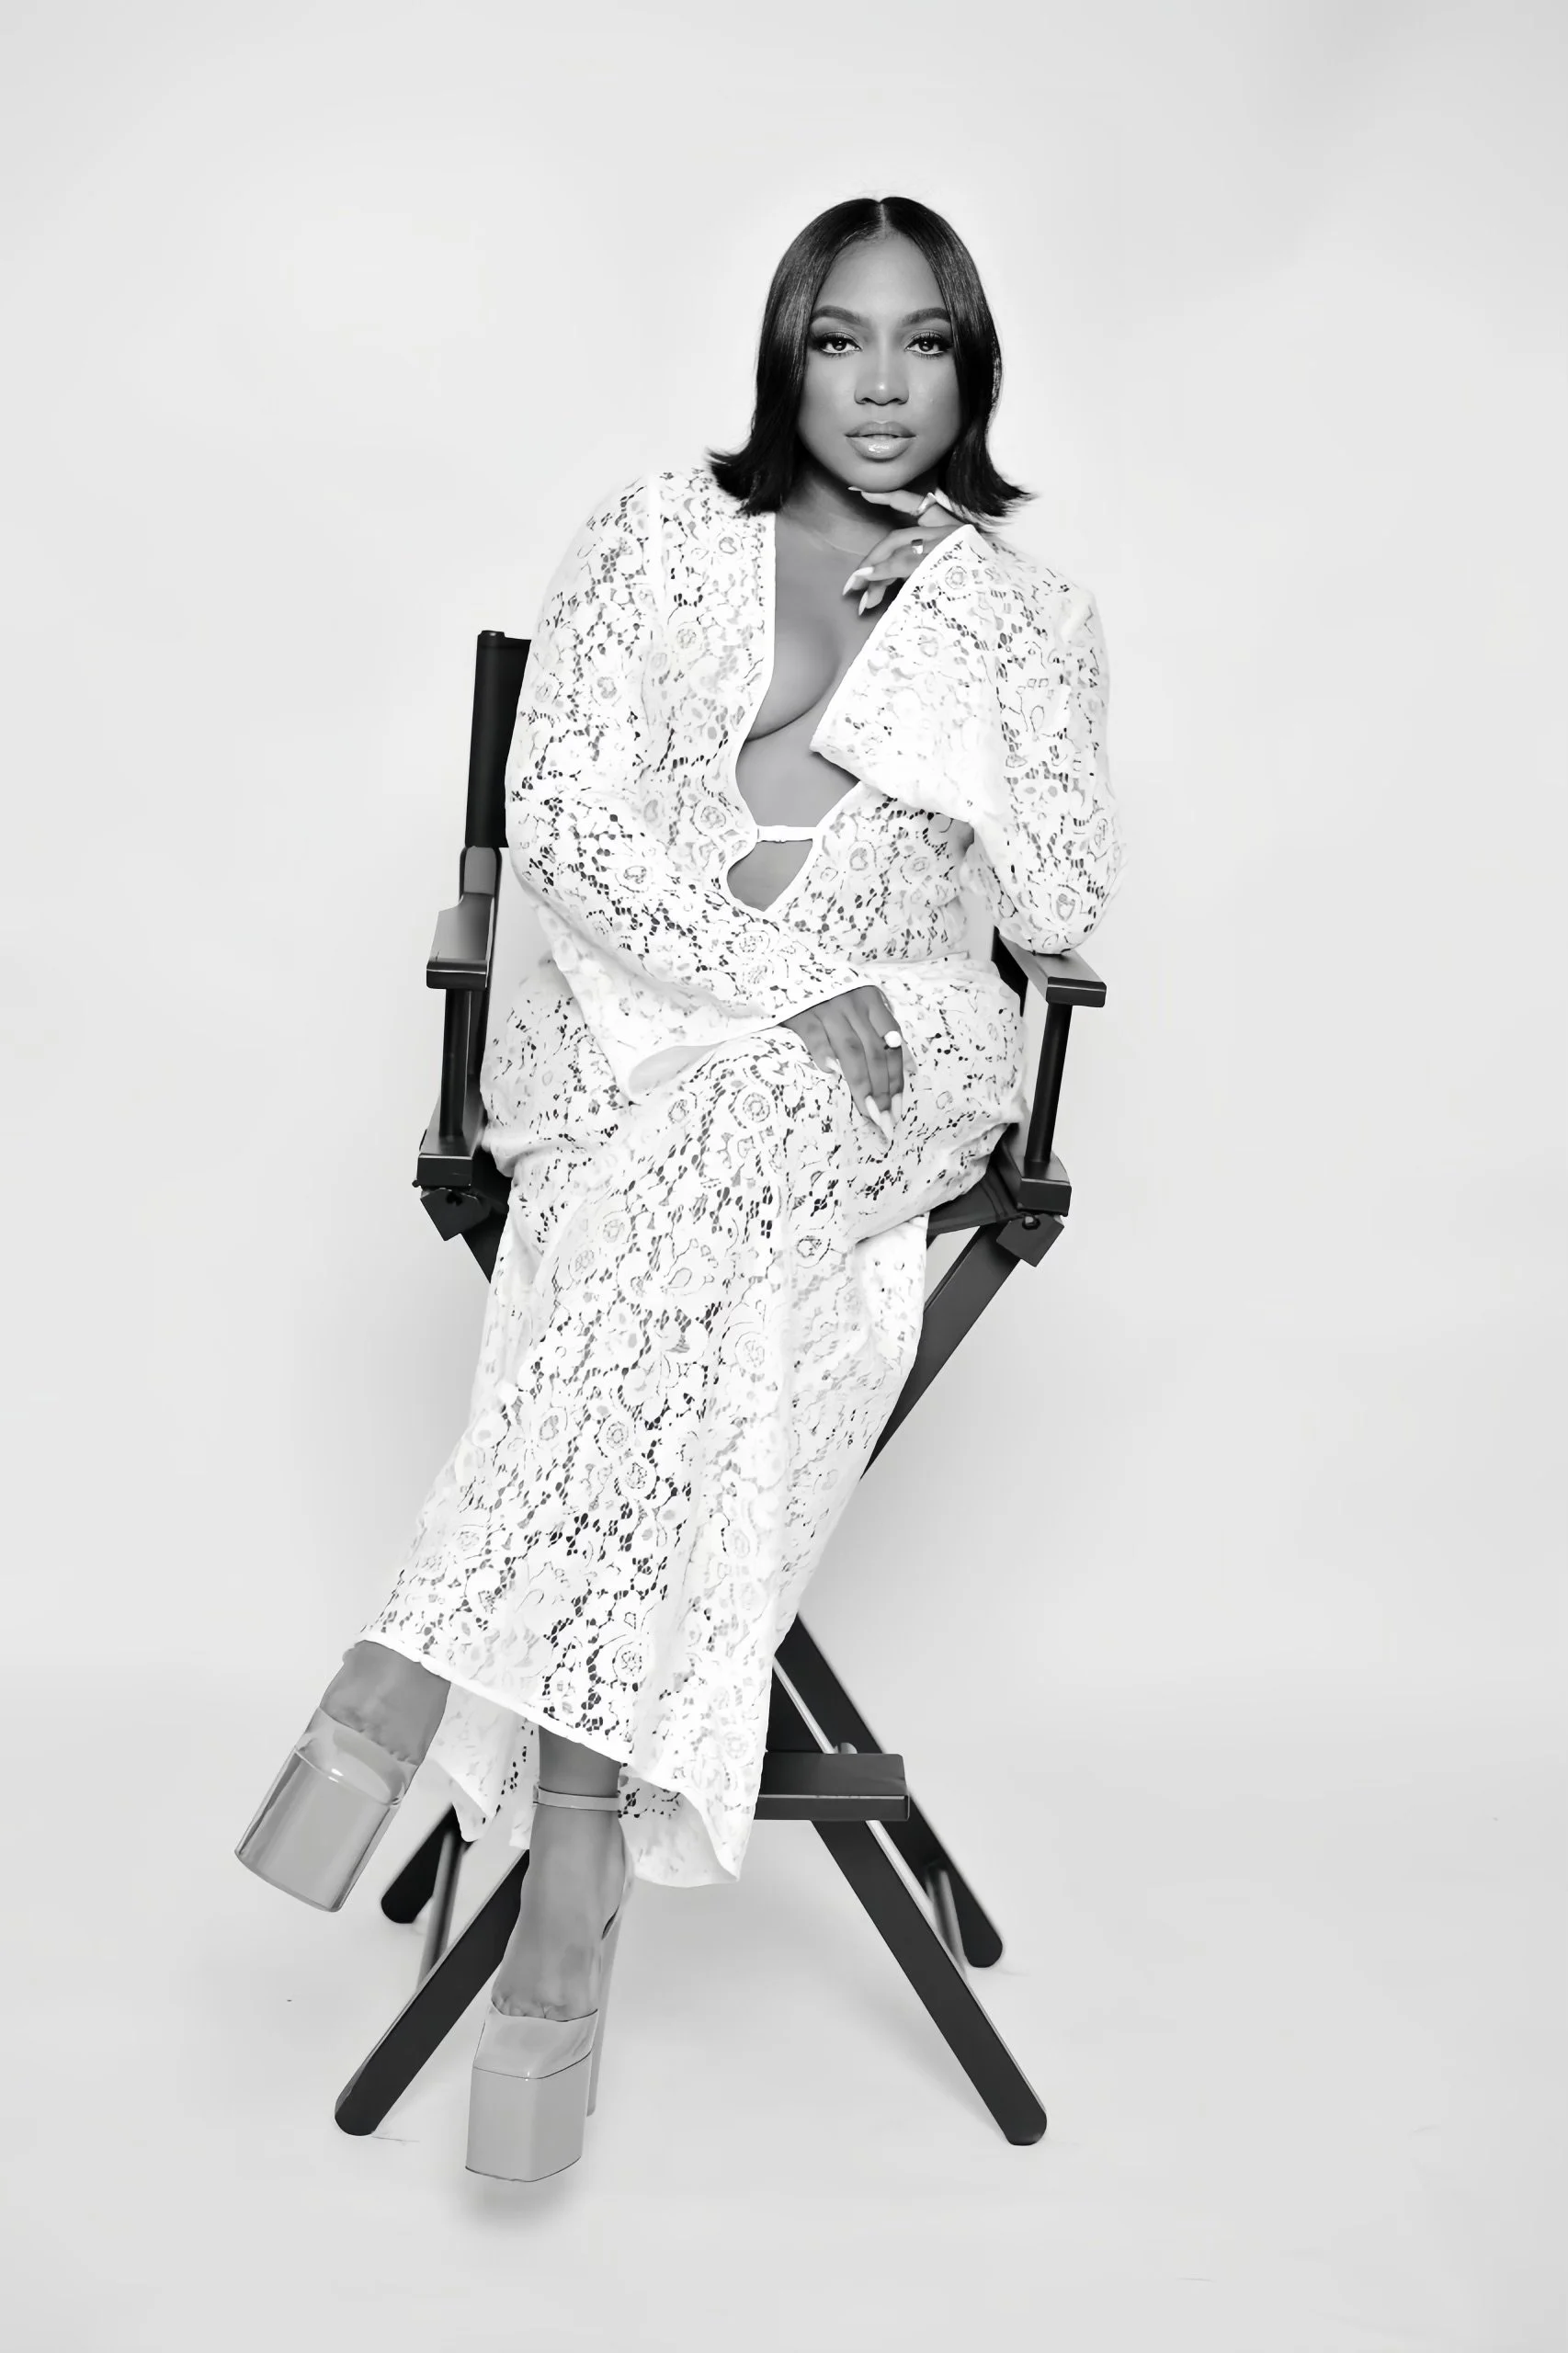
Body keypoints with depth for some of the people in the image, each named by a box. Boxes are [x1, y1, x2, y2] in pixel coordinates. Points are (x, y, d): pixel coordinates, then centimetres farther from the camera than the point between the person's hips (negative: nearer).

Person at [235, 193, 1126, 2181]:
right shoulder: (654, 537, 8)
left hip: (894, 1071, 1)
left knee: (693, 1166, -34)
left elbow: (1058, 908, 2)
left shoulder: (1031, 618, 11)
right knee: (699, 1282, -33)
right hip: (629, 1027, 0)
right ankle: (577, 1878, -29)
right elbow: (560, 820, -2)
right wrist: (781, 980, -14)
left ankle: (404, 1684, -30)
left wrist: (955, 644, -2)